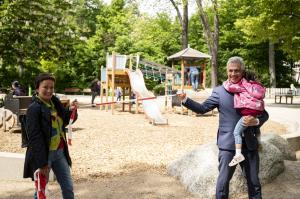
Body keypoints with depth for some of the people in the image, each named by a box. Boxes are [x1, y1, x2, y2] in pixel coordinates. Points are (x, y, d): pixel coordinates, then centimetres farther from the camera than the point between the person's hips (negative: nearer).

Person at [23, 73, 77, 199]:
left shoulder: (55, 103, 5)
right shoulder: (34, 108, -16)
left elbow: (65, 122, 19)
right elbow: (35, 137, -19)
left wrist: (70, 110, -3)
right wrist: (42, 163, -21)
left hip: (60, 152, 7)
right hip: (43, 154, -7)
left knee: (68, 188, 12)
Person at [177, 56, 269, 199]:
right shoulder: (219, 91, 0)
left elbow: (264, 114, 8)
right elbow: (202, 108, -2)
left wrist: (256, 121, -14)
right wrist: (185, 100, -16)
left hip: (249, 143, 3)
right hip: (228, 144, -2)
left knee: (254, 182, 14)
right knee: (223, 181, 3)